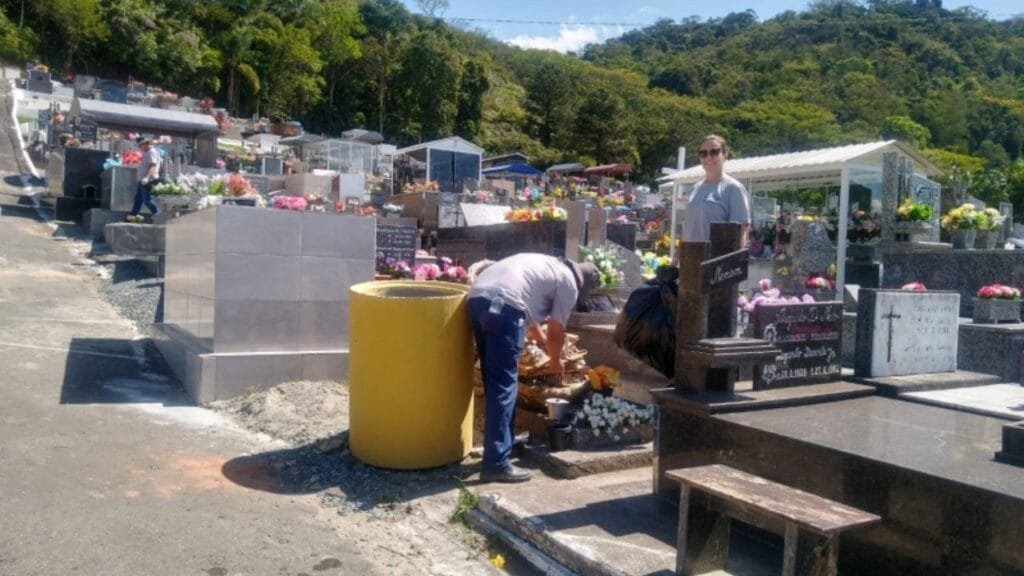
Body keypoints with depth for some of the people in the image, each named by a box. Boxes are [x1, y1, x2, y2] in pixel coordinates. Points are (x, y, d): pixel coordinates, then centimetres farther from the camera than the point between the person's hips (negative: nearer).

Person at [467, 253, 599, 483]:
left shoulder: (549, 266, 33)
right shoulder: (569, 284, 9)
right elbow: (556, 333, 13)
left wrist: (542, 341, 56)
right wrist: (556, 362, 31)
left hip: (477, 297, 9)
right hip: (502, 305, -9)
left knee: (495, 383, 20)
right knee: (503, 387, -5)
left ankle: (503, 443, 32)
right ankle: (496, 464, -4)